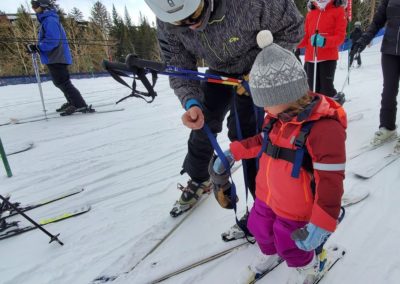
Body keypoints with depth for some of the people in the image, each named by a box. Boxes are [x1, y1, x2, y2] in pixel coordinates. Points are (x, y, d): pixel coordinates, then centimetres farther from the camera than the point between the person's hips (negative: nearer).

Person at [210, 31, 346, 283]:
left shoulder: (324, 127, -29)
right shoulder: (278, 117, -3)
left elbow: (330, 180, -28)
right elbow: (263, 141, 14)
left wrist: (322, 223, -29)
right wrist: (232, 153, 11)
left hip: (296, 210, -7)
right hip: (267, 196, 8)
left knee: (291, 246, 16)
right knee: (260, 228, 27)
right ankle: (269, 255, 60)